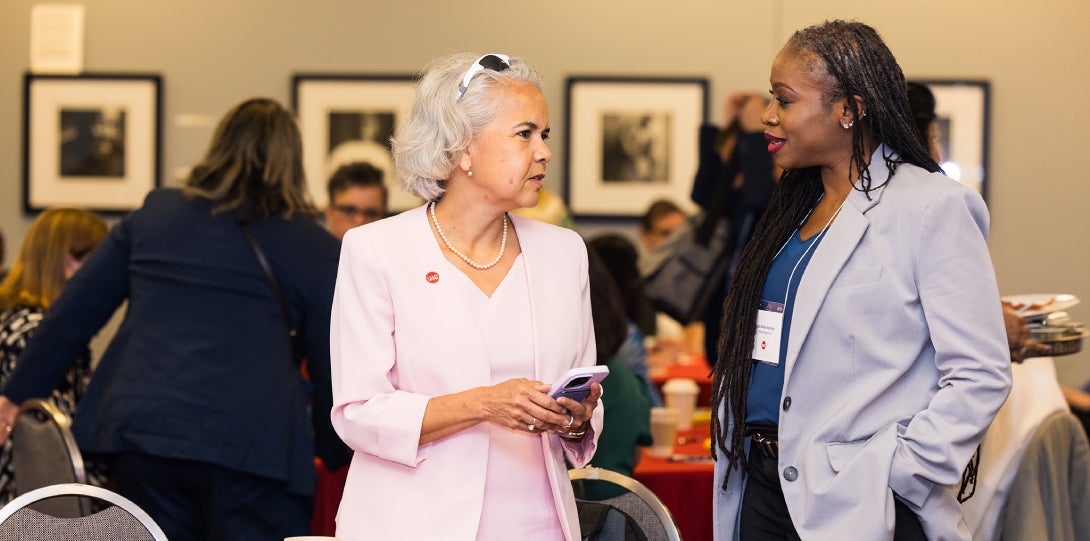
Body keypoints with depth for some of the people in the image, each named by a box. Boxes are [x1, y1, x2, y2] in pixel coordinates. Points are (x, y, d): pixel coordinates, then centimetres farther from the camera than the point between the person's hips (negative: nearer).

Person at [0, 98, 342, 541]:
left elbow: (74, 312, 17)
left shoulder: (154, 214, 14)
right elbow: (332, 366, 7)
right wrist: (323, 444, 24)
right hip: (249, 442, -4)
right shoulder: (315, 249, 4)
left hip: (138, 428, 4)